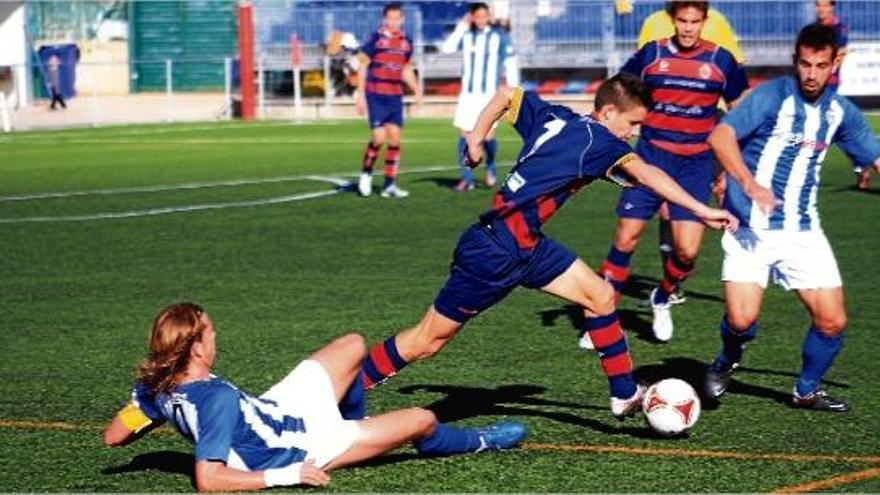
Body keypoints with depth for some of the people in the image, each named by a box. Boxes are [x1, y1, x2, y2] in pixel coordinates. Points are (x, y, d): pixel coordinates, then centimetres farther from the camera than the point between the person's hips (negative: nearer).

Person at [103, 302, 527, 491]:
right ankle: (479, 442, 38)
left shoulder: (157, 386, -18)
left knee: (353, 346, 18)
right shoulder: (217, 401, -40)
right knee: (422, 420, 3)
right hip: (304, 449, -8)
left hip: (277, 409, 8)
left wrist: (157, 412, 6)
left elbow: (113, 435, -10)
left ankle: (353, 426, 44)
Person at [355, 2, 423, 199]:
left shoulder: (406, 42, 8)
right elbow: (363, 67, -2)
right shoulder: (375, 40, -6)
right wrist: (361, 95, -5)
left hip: (395, 97, 5)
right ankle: (366, 174, 11)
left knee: (395, 138, 0)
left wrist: (417, 90, 6)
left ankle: (389, 184, 6)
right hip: (375, 96, -5)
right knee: (379, 137, -12)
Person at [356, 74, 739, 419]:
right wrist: (701, 210, -35)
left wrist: (477, 136, 24)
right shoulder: (598, 142, -17)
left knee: (600, 296, 7)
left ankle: (626, 395, 15)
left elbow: (507, 95, 20)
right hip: (495, 251, -9)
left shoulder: (555, 118, 6)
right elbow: (643, 173, -32)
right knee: (427, 341, 1)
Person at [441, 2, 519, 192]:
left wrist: (514, 90, -1)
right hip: (468, 94, 2)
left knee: (488, 135, -11)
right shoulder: (466, 34, 5)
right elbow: (447, 48, -9)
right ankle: (467, 179, 5)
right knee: (464, 134, -2)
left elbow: (510, 63, 2)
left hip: (489, 94, -2)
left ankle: (491, 167, 18)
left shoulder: (500, 35, -1)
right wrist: (462, 27, -9)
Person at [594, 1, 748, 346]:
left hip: (695, 164, 0)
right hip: (650, 156, 0)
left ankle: (662, 299, 24)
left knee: (687, 250, -8)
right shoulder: (651, 55, 1)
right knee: (626, 238, -6)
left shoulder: (721, 61, 1)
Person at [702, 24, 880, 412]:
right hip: (751, 229, -5)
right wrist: (749, 183, -39)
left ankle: (806, 391, 27)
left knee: (832, 322, 0)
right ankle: (727, 362, 19)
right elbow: (720, 136, -25)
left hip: (803, 231, 5)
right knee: (742, 319, -17)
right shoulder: (773, 96, -12)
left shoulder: (840, 112, 6)